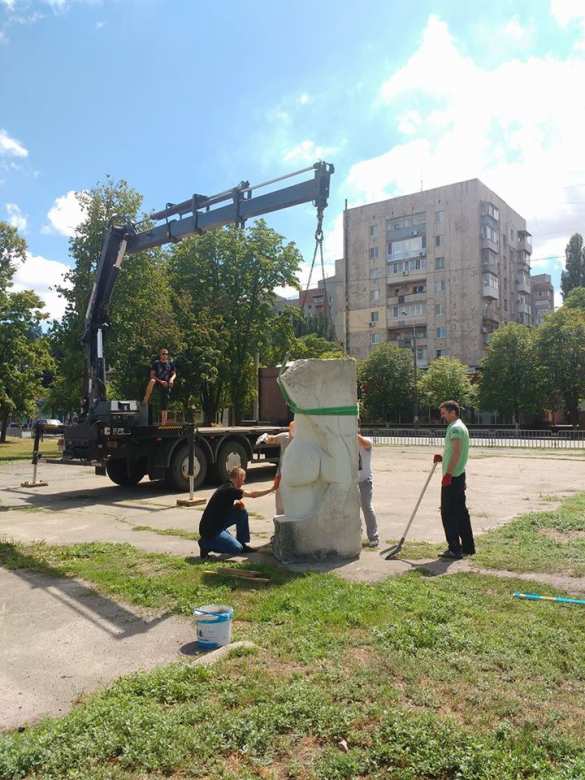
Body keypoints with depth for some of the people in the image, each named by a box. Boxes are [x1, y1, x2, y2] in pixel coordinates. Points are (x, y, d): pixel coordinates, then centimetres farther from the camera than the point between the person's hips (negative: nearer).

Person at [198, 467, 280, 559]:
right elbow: (253, 494, -19)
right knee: (237, 549, -13)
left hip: (218, 524, 10)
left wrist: (236, 505, 0)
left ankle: (242, 545, 14)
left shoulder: (227, 487, 10)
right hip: (210, 530, -10)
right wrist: (273, 488, -12)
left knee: (242, 512, 5)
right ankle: (205, 543, -2)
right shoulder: (230, 490, -19)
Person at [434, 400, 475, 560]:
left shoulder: (455, 428, -14)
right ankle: (467, 547, 20)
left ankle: (454, 549, -2)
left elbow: (456, 453, -22)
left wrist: (448, 474, -24)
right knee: (461, 512, 14)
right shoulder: (460, 427, 19)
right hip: (459, 476, 10)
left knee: (448, 513, -5)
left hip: (452, 477, -10)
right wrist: (442, 458, 11)